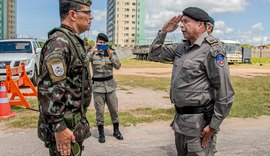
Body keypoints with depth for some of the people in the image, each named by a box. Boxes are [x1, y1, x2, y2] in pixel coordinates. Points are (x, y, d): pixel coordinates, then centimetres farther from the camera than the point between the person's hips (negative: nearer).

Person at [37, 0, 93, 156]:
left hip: (75, 123, 10)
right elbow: (49, 90, -25)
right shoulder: (59, 42, -18)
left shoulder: (74, 41, 13)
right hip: (65, 126, -9)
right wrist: (59, 127, -24)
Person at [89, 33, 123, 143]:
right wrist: (93, 52, -29)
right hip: (97, 85, -2)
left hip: (110, 84, 2)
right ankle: (101, 133, 17)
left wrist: (110, 55, -22)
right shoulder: (93, 54, -2)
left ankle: (116, 131, 26)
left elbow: (118, 66, -9)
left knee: (114, 109, 9)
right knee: (99, 111, 3)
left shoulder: (111, 52, 2)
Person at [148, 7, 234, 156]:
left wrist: (213, 125, -18)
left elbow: (225, 92, -19)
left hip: (198, 120, -8)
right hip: (180, 117, 8)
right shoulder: (182, 48, 7)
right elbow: (154, 55, 16)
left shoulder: (212, 50, -18)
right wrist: (163, 32, 3)